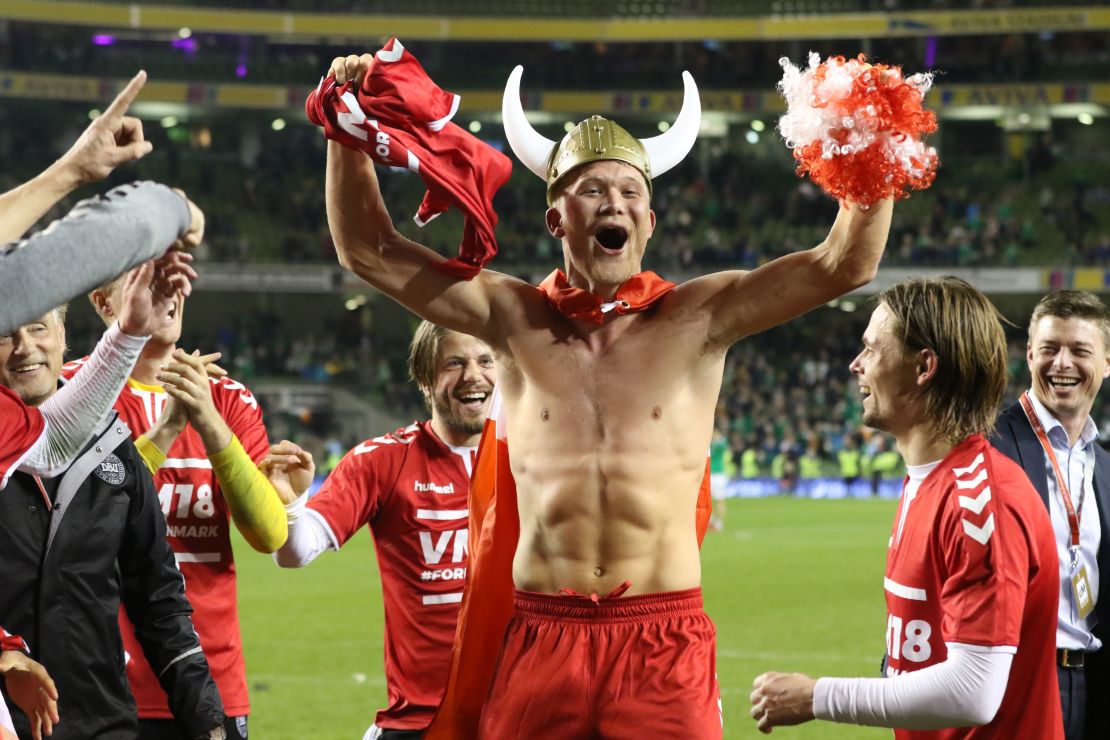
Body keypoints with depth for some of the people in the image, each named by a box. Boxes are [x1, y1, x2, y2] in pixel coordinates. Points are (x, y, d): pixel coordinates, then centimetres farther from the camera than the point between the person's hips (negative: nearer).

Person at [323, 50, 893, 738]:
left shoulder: (696, 320, 2)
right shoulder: (513, 319, 6)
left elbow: (845, 264, -4)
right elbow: (370, 251, 7)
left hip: (665, 643, -1)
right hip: (541, 636, 1)